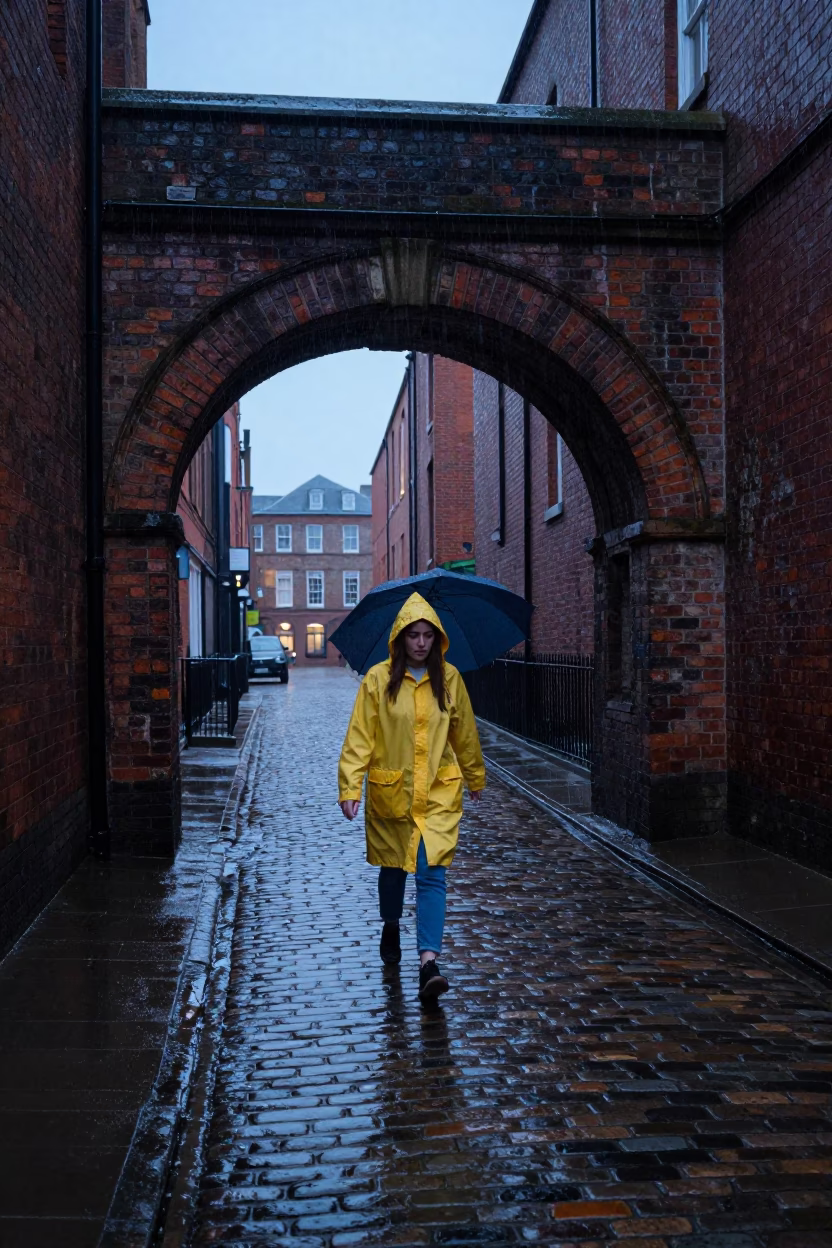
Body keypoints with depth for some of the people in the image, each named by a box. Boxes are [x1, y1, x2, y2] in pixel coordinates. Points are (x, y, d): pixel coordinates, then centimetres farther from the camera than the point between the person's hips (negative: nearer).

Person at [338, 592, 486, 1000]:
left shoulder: (449, 679, 1)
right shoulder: (378, 678, -6)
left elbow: (464, 733, 13)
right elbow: (359, 736, -9)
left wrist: (475, 778, 23)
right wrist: (350, 786, -17)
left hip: (438, 792, 0)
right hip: (390, 791, 0)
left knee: (431, 874, -11)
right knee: (393, 868, 16)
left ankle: (429, 962, -15)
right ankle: (391, 928, 44)